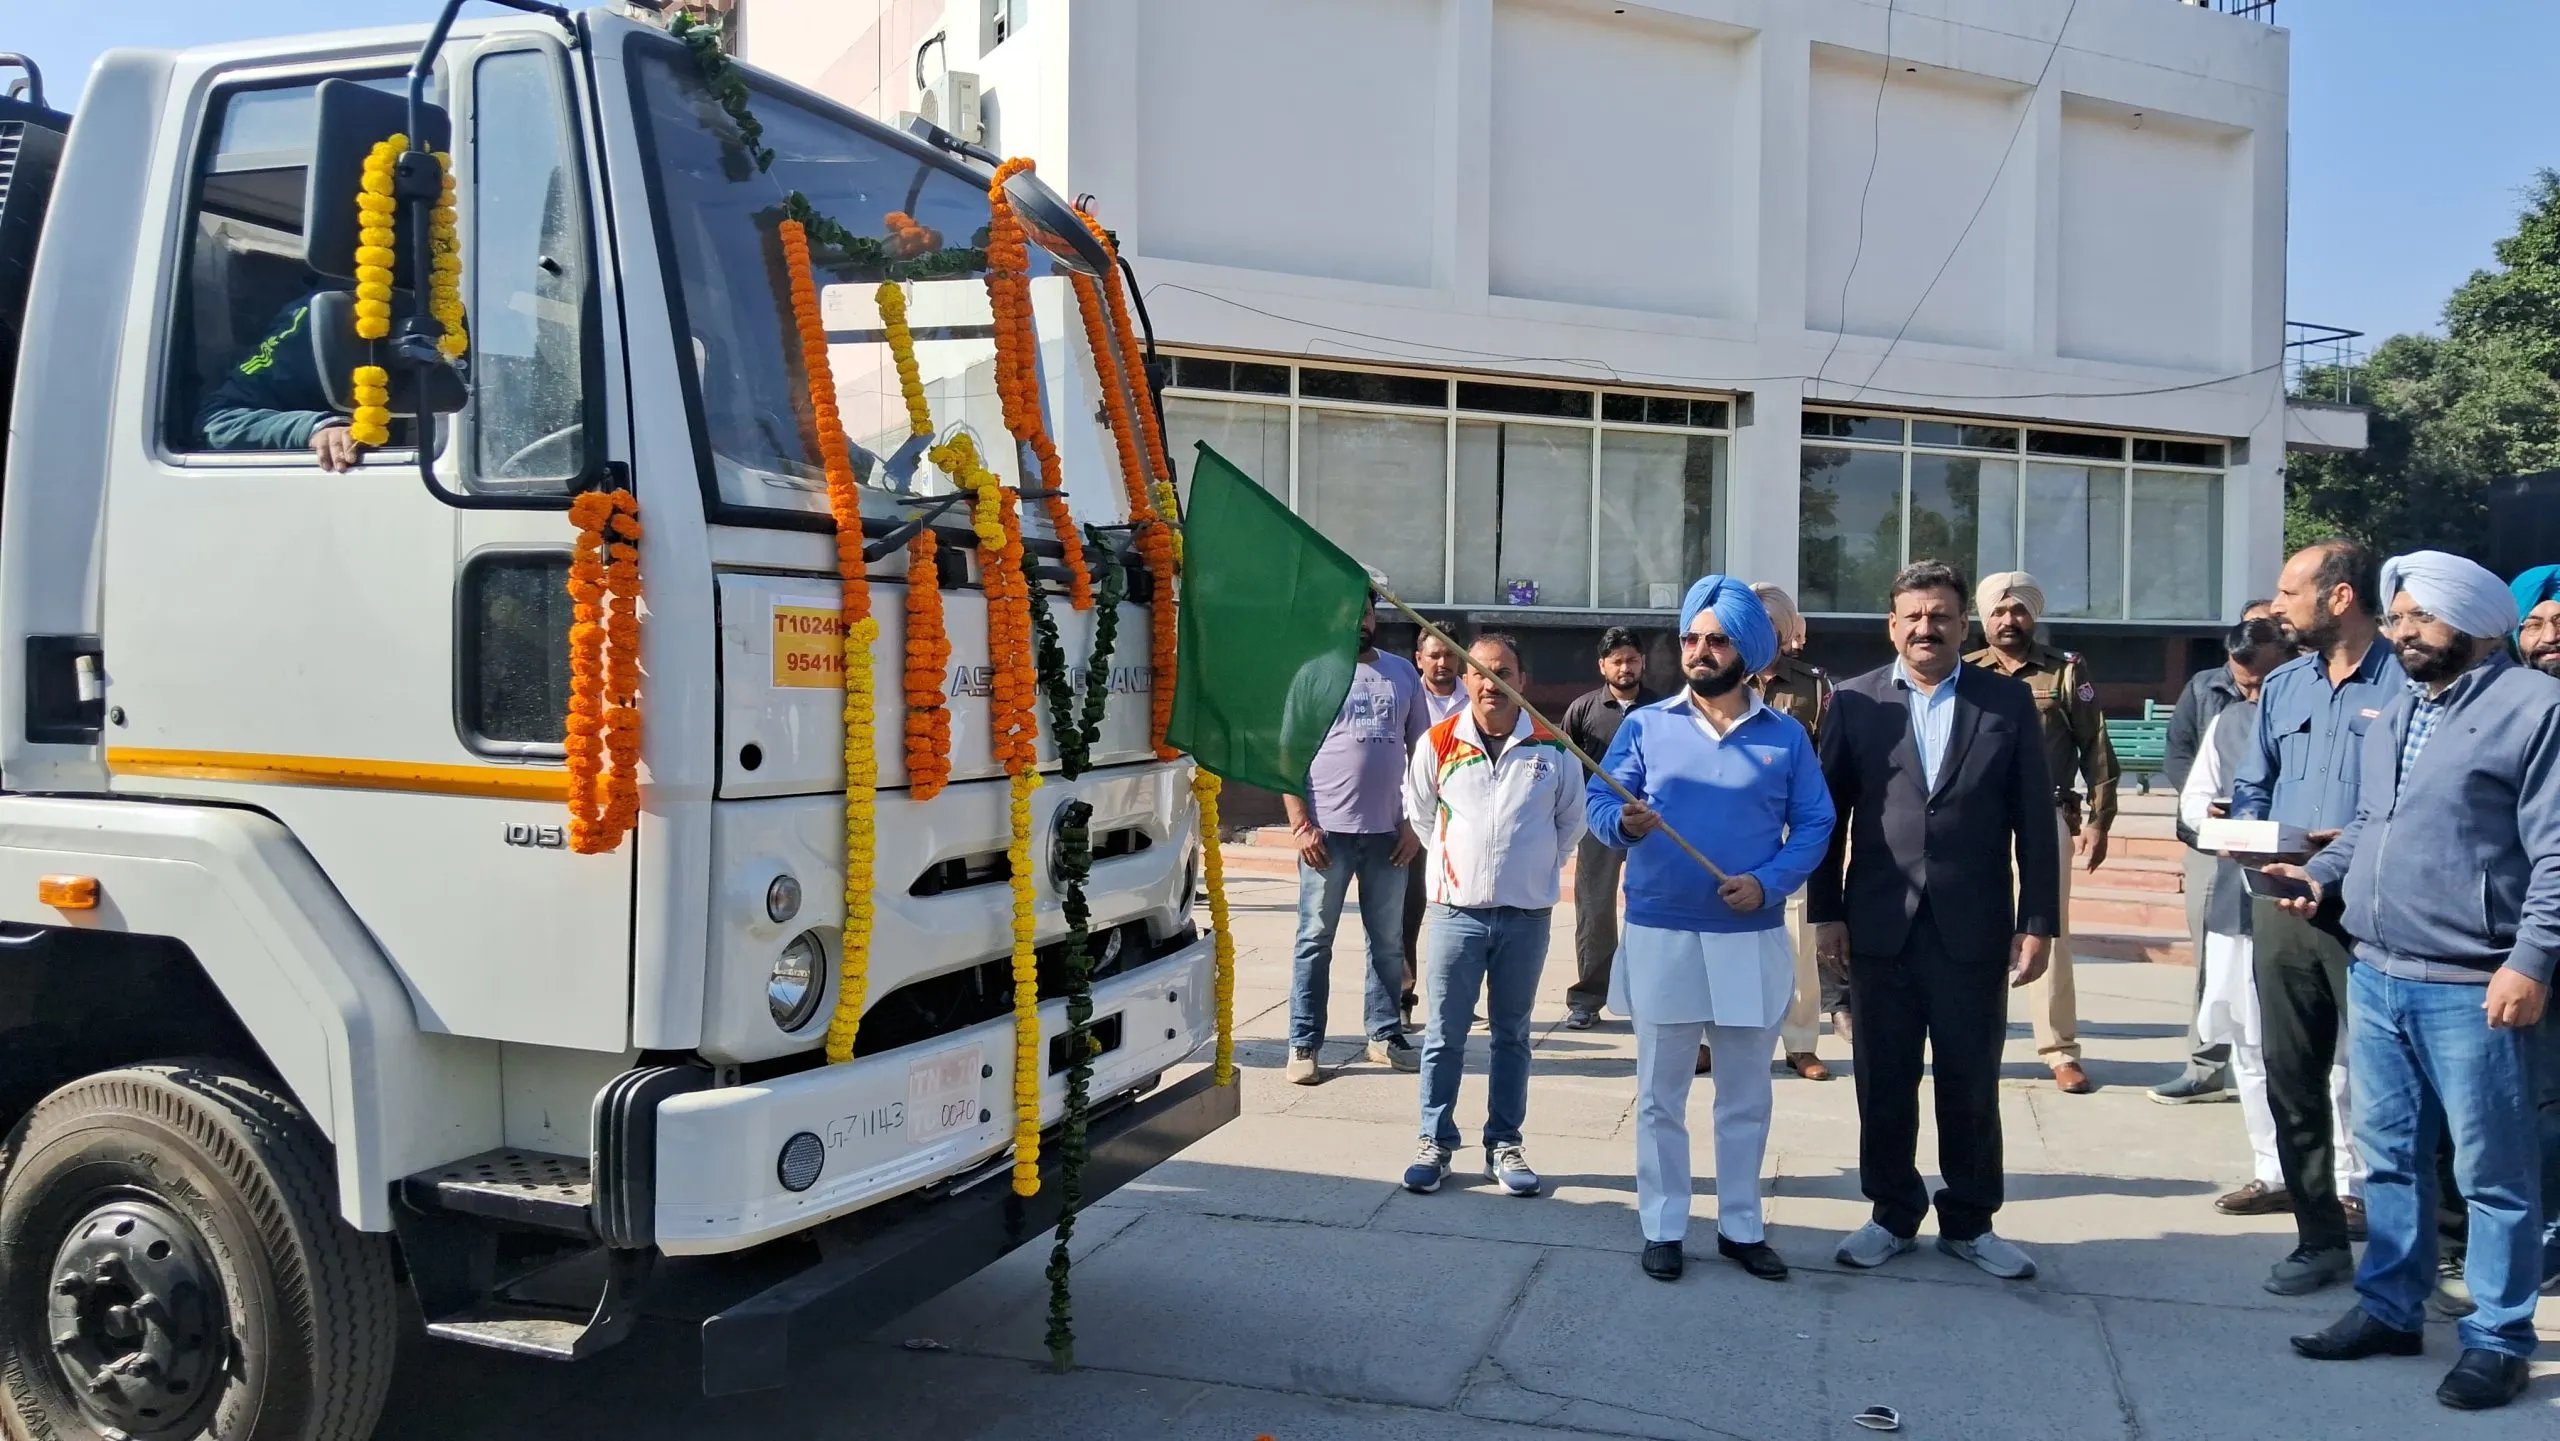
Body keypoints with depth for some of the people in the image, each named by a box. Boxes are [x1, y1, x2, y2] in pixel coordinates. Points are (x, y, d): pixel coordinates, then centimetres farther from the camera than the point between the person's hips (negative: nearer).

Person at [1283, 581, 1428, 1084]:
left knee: (1388, 942, 11)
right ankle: (1303, 1046, 8)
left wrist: (1415, 822, 3)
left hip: (1389, 833, 4)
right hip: (1328, 831, -3)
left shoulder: (1402, 674, 10)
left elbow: (1420, 751, 11)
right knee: (1316, 940, 2)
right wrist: (1300, 825, -11)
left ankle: (1386, 1036, 23)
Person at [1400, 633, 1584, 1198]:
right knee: (1445, 1035, 3)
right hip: (1456, 912, 0)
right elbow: (1417, 810, 14)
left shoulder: (1553, 748, 0)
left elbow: (1571, 822, 14)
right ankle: (1435, 1142, 14)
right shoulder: (1438, 744, -1)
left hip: (1527, 915, 1)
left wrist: (1539, 869, 11)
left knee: (1512, 1036, 11)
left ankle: (1504, 1145, 20)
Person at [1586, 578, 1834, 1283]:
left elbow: (1814, 825, 1)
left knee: (1746, 1093, 11)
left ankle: (1741, 1227, 25)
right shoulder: (1645, 725, 2)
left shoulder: (1785, 736, 3)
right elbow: (1598, 801, -4)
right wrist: (1624, 824, -26)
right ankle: (1662, 1227, 18)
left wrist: (1769, 882, -14)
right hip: (1660, 935, -1)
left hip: (1752, 939, 1)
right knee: (1660, 1092, 7)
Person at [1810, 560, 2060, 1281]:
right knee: (1884, 1083, 9)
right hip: (1881, 928, 0)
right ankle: (1892, 1214, 24)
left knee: (1972, 1085, 9)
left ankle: (1969, 1222, 25)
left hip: (1974, 931, 0)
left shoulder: (2008, 701, 3)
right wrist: (1826, 911, 0)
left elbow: (2035, 820, 2)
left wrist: (2037, 921, -2)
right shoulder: (1855, 701, 4)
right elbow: (1830, 812, 4)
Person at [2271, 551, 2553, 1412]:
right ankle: (2389, 1309, 25)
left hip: (2472, 988, -7)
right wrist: (2322, 874, 5)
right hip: (2374, 975, 7)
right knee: (2390, 1157, 14)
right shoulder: (2391, 717, 17)